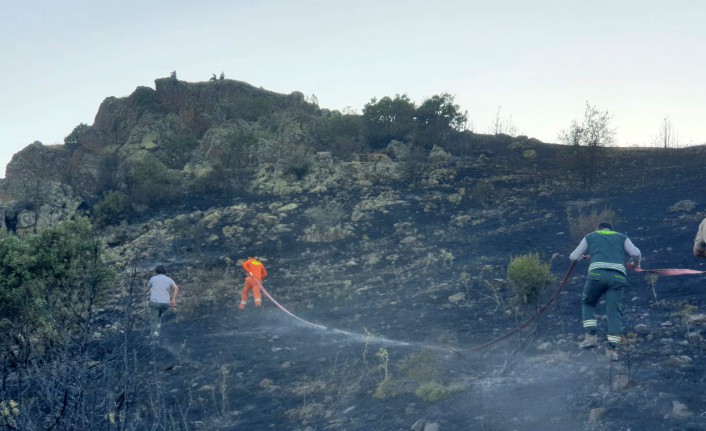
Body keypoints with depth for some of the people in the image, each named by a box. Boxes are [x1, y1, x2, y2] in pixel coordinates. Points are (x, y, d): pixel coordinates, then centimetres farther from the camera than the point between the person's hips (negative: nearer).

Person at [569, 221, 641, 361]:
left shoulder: (590, 236, 25)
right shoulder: (622, 237, 26)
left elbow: (573, 257, 25)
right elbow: (636, 253, 9)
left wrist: (583, 256, 48)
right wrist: (637, 264, 30)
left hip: (597, 274, -1)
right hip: (618, 276, 1)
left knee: (588, 303, 20)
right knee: (614, 311, 2)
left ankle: (591, 336, 6)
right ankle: (612, 348, -7)